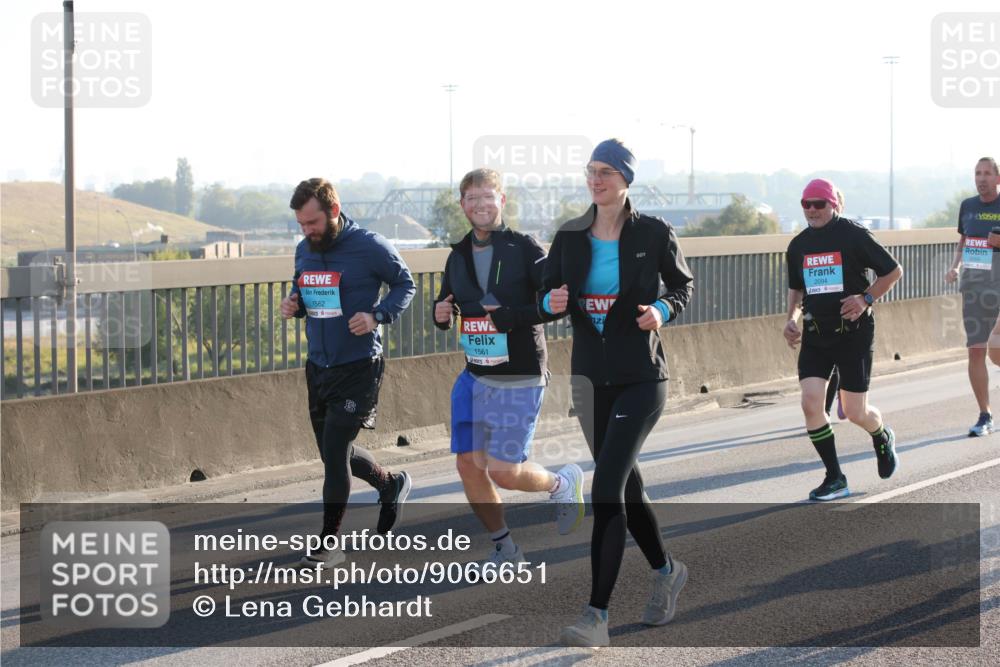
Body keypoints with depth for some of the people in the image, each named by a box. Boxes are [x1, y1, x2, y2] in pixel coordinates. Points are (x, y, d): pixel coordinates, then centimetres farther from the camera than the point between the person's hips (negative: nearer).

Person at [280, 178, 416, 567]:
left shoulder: (370, 247, -12)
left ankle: (329, 543, 2)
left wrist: (378, 316, -18)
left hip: (358, 367, -7)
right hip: (318, 366, 7)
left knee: (335, 452, -9)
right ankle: (392, 485, 43)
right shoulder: (304, 250, 5)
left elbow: (405, 283, -1)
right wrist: (292, 304, -4)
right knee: (335, 453, 15)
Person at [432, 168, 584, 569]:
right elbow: (446, 303, 21)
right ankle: (505, 549, 19)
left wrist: (510, 317, -23)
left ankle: (562, 483, 24)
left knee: (503, 471, -8)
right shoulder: (459, 256, 8)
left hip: (519, 380, -6)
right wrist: (442, 315, -2)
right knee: (468, 465, 1)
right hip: (475, 377, 6)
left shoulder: (524, 249, -10)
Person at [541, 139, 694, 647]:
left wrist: (663, 310, -13)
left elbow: (683, 284, 7)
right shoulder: (570, 237, 3)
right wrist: (553, 302, -15)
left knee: (607, 487, -16)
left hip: (641, 379, -5)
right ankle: (666, 571, 43)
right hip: (590, 378, 5)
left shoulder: (654, 233, -6)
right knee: (624, 485, 17)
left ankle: (597, 616, -18)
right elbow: (548, 294, 9)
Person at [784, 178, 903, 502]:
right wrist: (792, 318, 5)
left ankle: (883, 438, 37)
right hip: (815, 335, 4)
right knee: (811, 403, -11)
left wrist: (866, 298, -14)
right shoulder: (798, 245, 7)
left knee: (855, 412, -1)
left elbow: (893, 270, -1)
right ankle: (834, 479, 0)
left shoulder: (854, 235, -8)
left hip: (854, 332, -4)